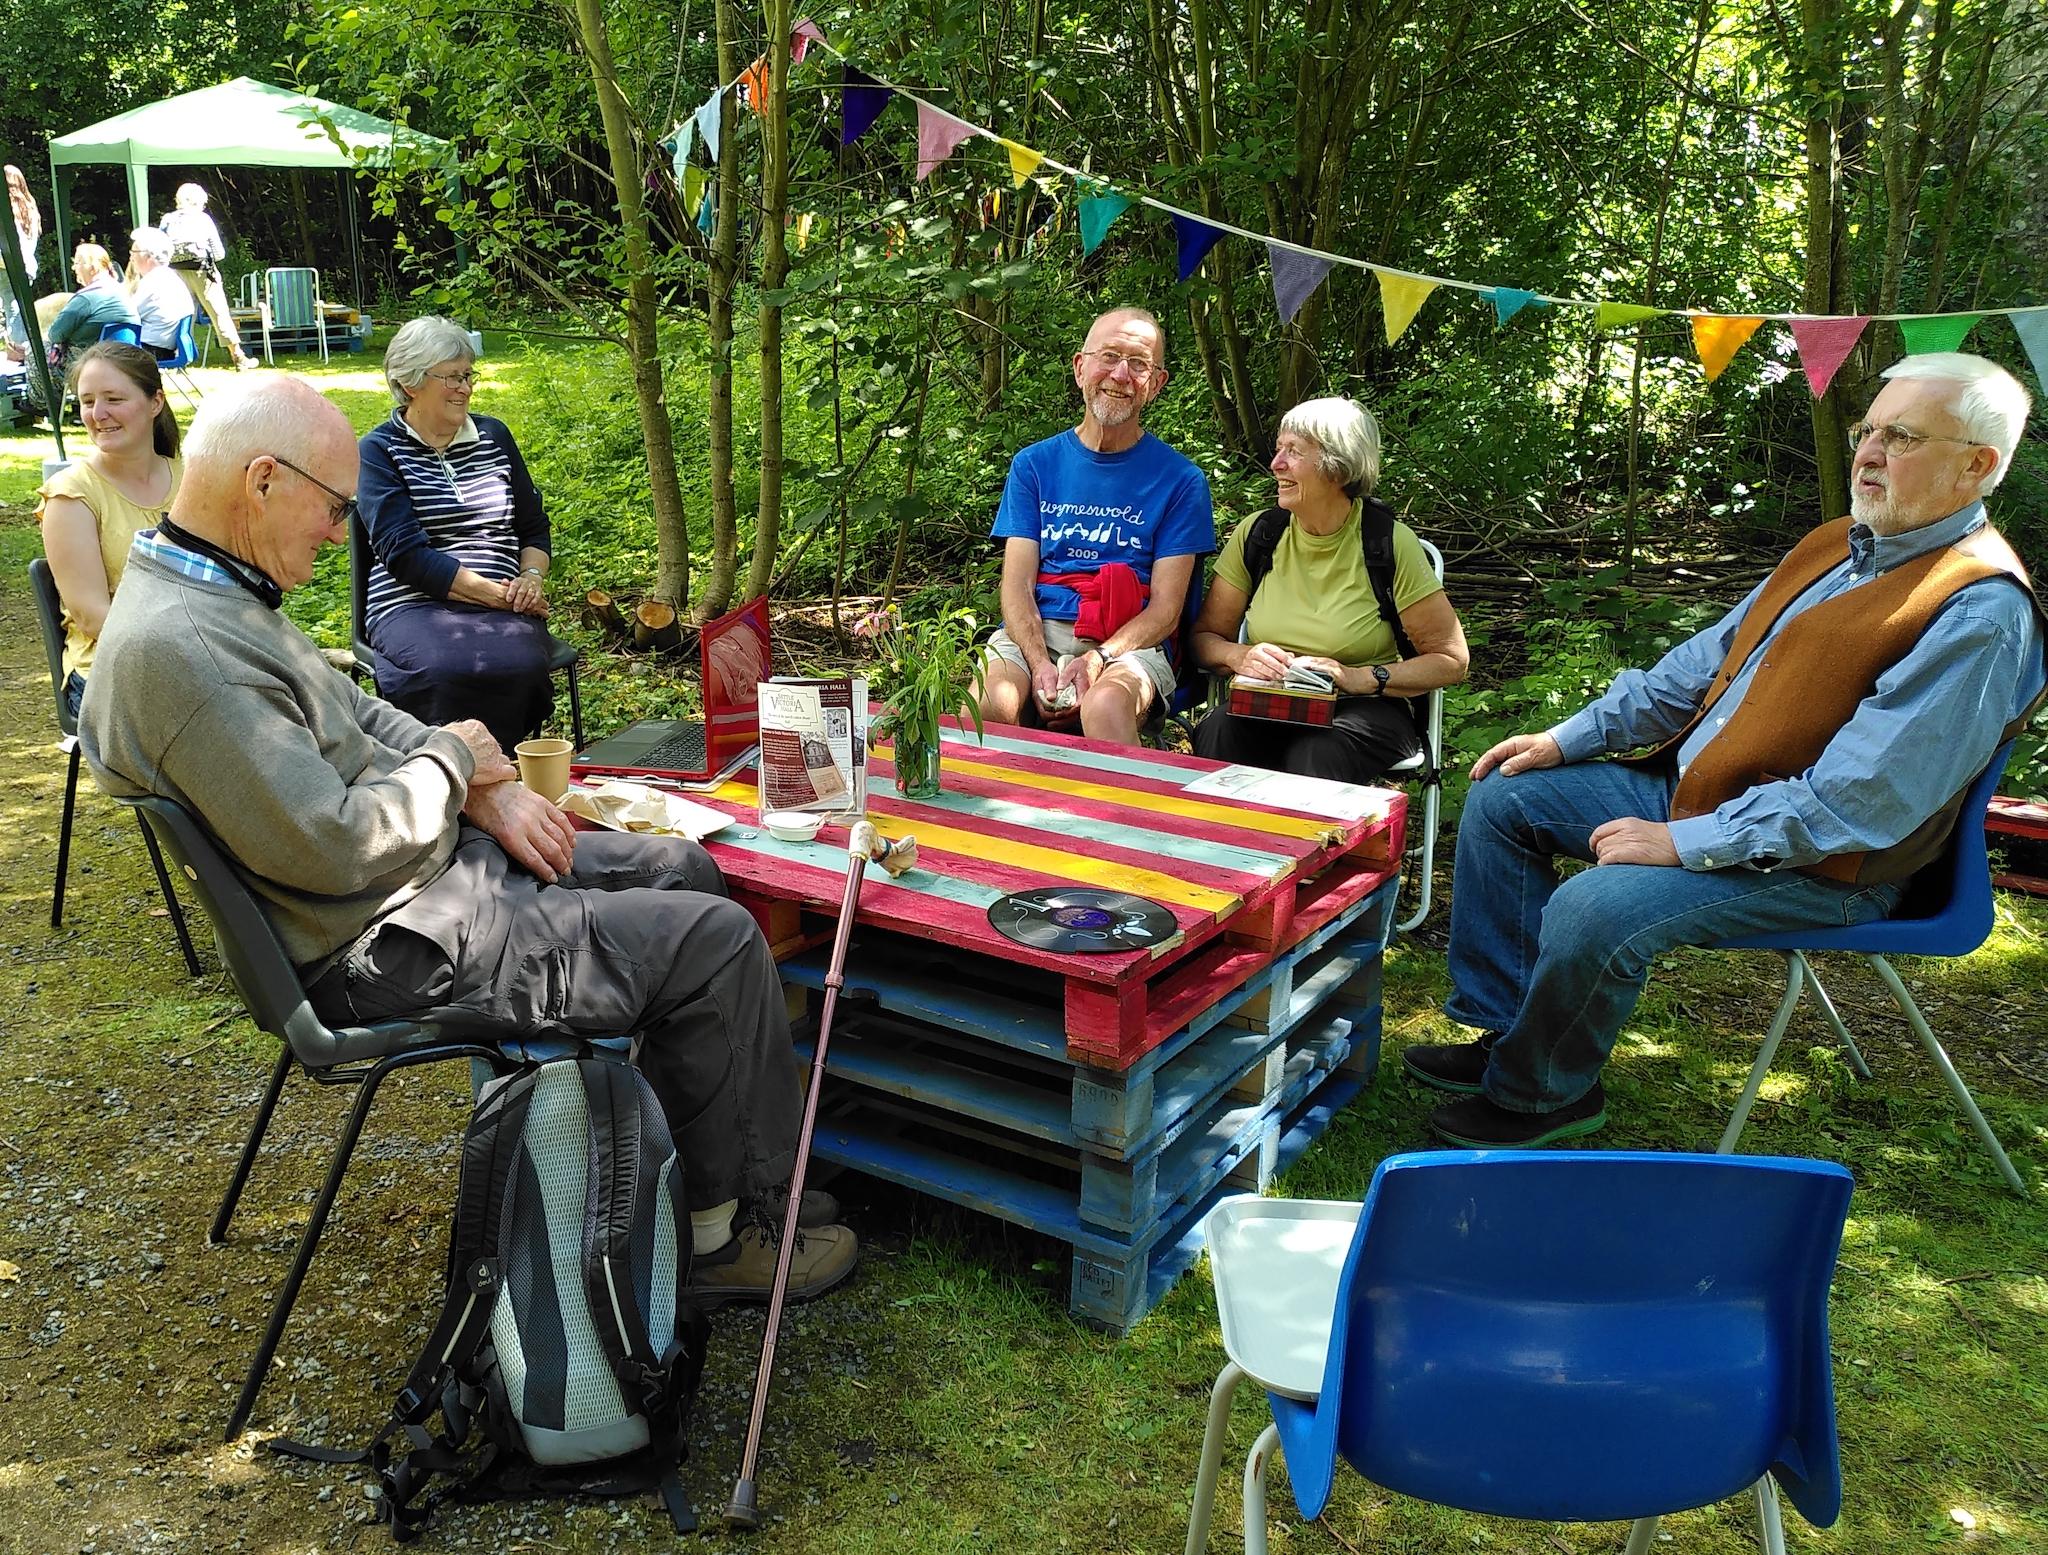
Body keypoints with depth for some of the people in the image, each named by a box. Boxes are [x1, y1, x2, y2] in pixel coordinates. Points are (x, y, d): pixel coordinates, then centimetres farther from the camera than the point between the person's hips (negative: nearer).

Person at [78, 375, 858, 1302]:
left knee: (682, 871, 16)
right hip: (394, 947, -11)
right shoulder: (176, 648, -26)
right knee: (715, 941, -11)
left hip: (437, 856, 11)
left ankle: (675, 1156, 26)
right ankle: (722, 1234, 6)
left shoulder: (208, 594, 8)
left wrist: (484, 791, 1)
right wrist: (449, 761, -11)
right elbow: (330, 844, -29)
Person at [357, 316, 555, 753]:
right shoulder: (379, 450, 4)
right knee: (449, 671, -37)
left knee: (521, 665, -32)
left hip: (504, 605, 3)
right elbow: (404, 552, -8)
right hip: (414, 606, -3)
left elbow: (533, 525, 23)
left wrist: (531, 577, 1)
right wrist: (494, 593, -14)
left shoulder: (493, 435, 19)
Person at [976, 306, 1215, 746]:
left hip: (1128, 644, -2)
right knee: (989, 703, -30)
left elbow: (1165, 610, 1)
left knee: (1105, 704, -36)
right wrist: (1039, 663, -15)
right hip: (1034, 634, 2)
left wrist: (1098, 659, -18)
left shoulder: (1181, 480, 7)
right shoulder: (1033, 465, 14)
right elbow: (1017, 586, 5)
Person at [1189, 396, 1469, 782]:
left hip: (1364, 708, -2)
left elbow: (1451, 661, -3)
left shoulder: (1390, 542, -6)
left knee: (1315, 755, -36)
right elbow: (1203, 637, 10)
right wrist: (1240, 656, -13)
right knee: (1217, 735, -32)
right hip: (1266, 704, 3)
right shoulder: (1256, 534, 4)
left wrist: (1360, 678, -16)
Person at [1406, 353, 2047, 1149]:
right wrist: (1568, 737, 8)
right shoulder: (1836, 546, 8)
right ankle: (1505, 1033, 10)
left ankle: (1541, 1094, -2)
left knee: (1592, 909, -31)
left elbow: (1858, 803, -27)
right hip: (1689, 786, 10)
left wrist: (1683, 843, -24)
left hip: (1816, 864, -9)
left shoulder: (1981, 613, -21)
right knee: (1501, 798, 6)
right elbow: (1708, 659, 15)